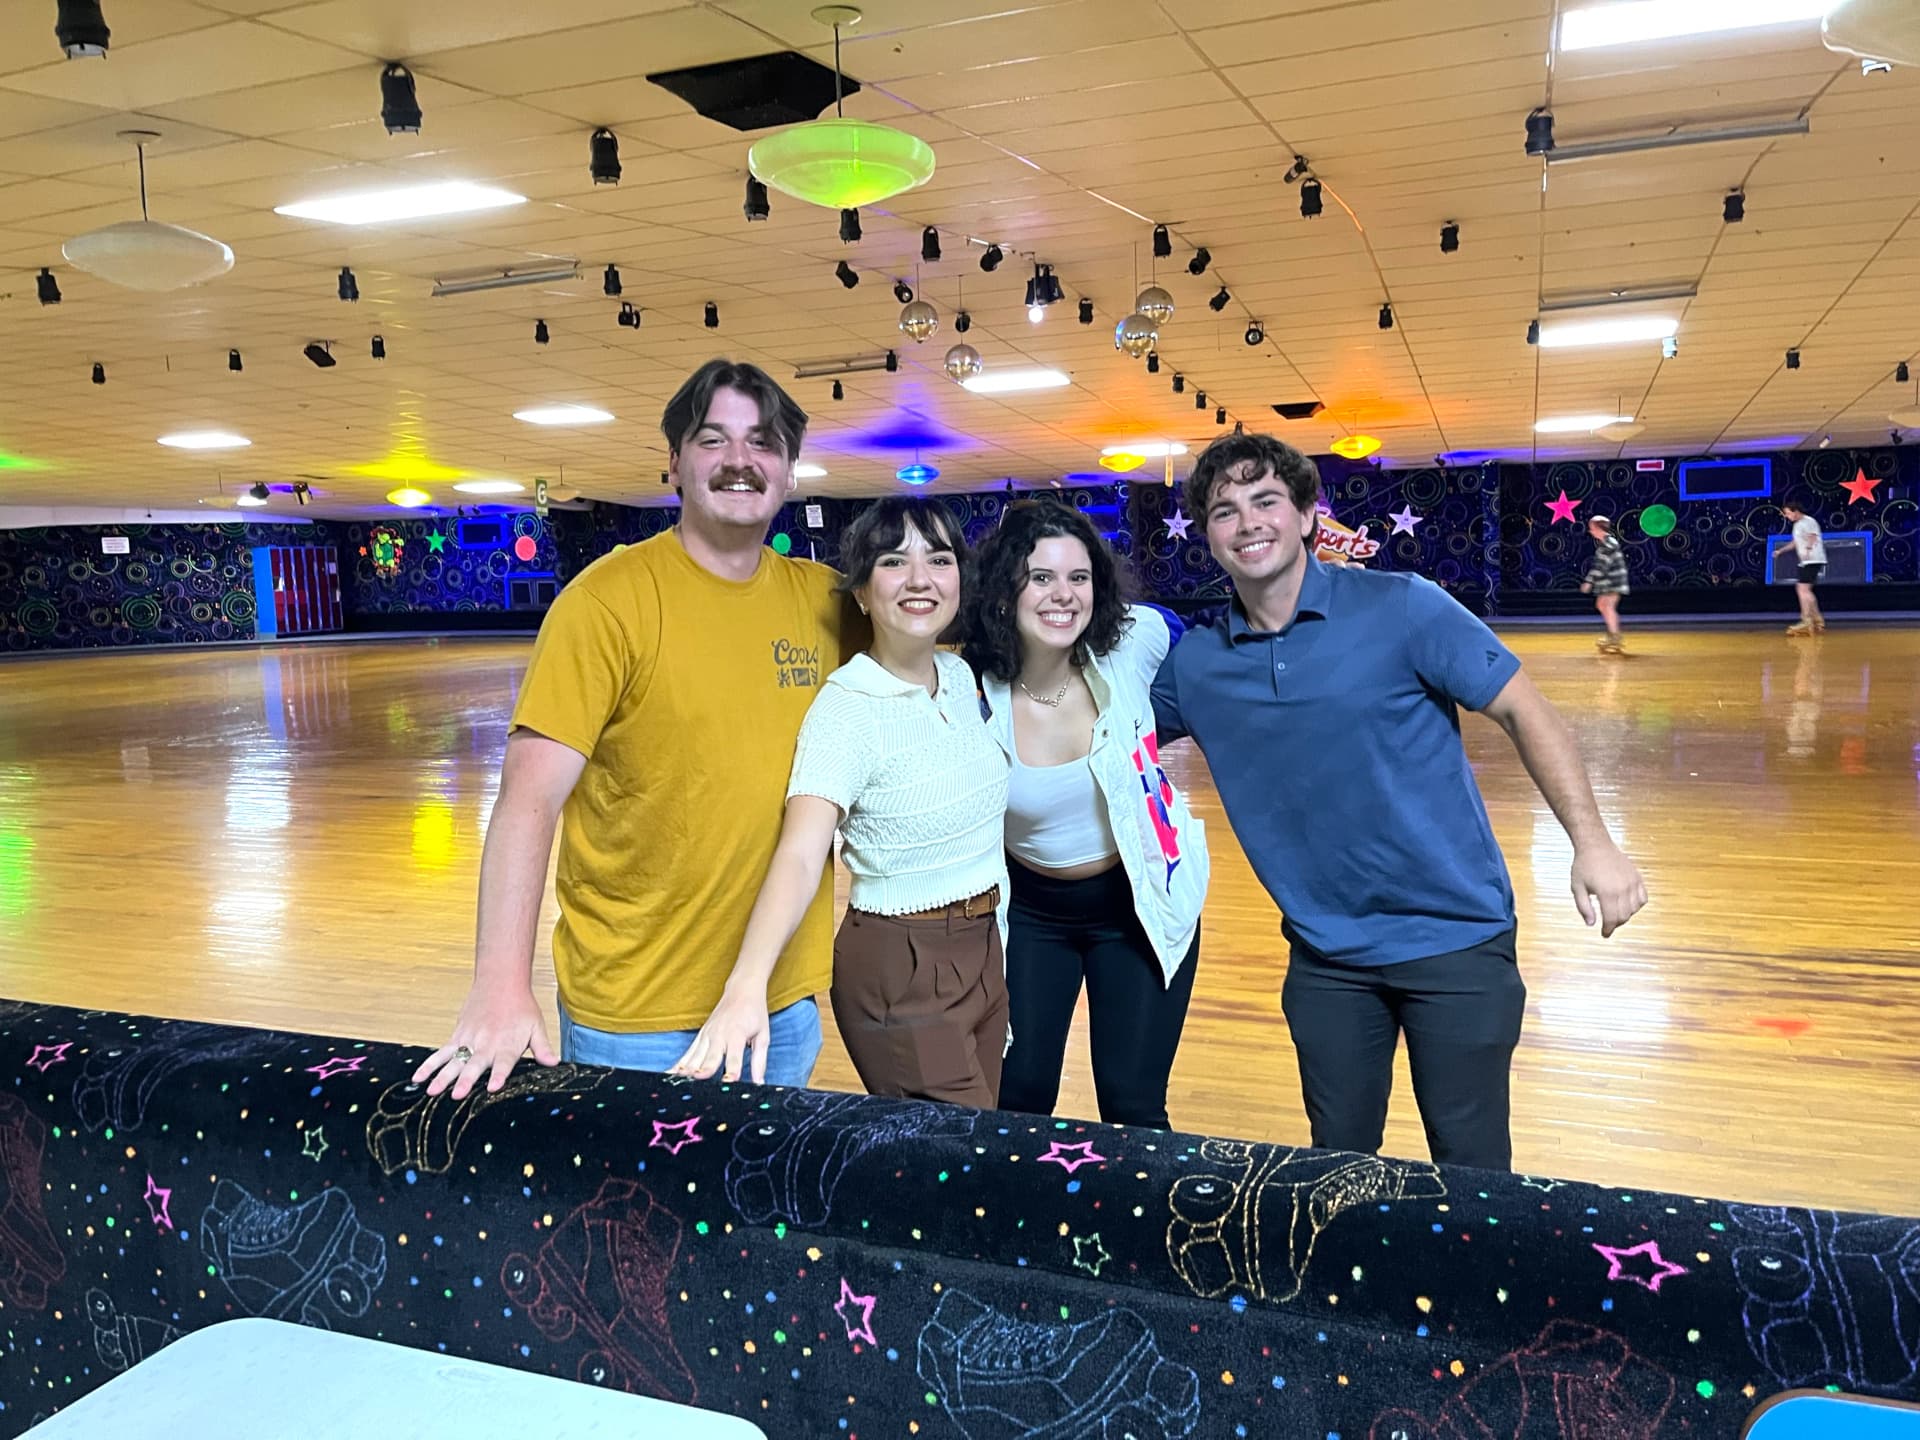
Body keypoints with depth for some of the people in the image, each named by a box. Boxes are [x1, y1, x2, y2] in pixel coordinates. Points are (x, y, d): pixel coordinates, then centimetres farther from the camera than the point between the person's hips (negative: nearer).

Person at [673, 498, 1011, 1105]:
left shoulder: (960, 675, 2)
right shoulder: (845, 708, -20)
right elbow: (800, 855, -33)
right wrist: (746, 986, -47)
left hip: (982, 948, 7)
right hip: (901, 967, -7)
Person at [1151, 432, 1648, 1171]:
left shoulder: (1399, 608, -13)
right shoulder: (1194, 664, -2)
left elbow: (1523, 710, -11)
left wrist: (1591, 843, -18)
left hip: (1456, 937, -3)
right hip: (1326, 955, 3)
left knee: (1472, 1168, 9)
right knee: (1339, 1165, 16)